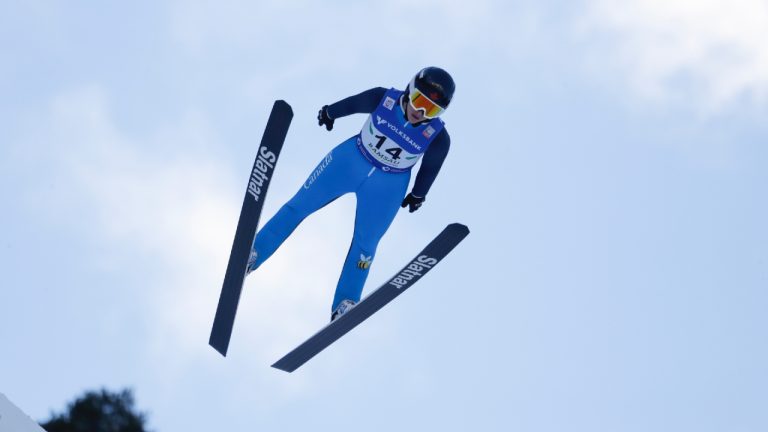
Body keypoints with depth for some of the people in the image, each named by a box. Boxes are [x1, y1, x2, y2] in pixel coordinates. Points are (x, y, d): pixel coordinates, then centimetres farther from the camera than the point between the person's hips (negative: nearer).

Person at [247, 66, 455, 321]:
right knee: (299, 205, 5)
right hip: (351, 161, 1)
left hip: (388, 187, -1)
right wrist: (330, 112, 15)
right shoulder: (383, 99, -23)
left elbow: (430, 168, -4)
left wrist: (418, 194, 12)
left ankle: (345, 304, 21)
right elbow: (354, 103, -3)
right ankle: (252, 254, 17)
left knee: (365, 243, 5)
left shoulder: (438, 138, -24)